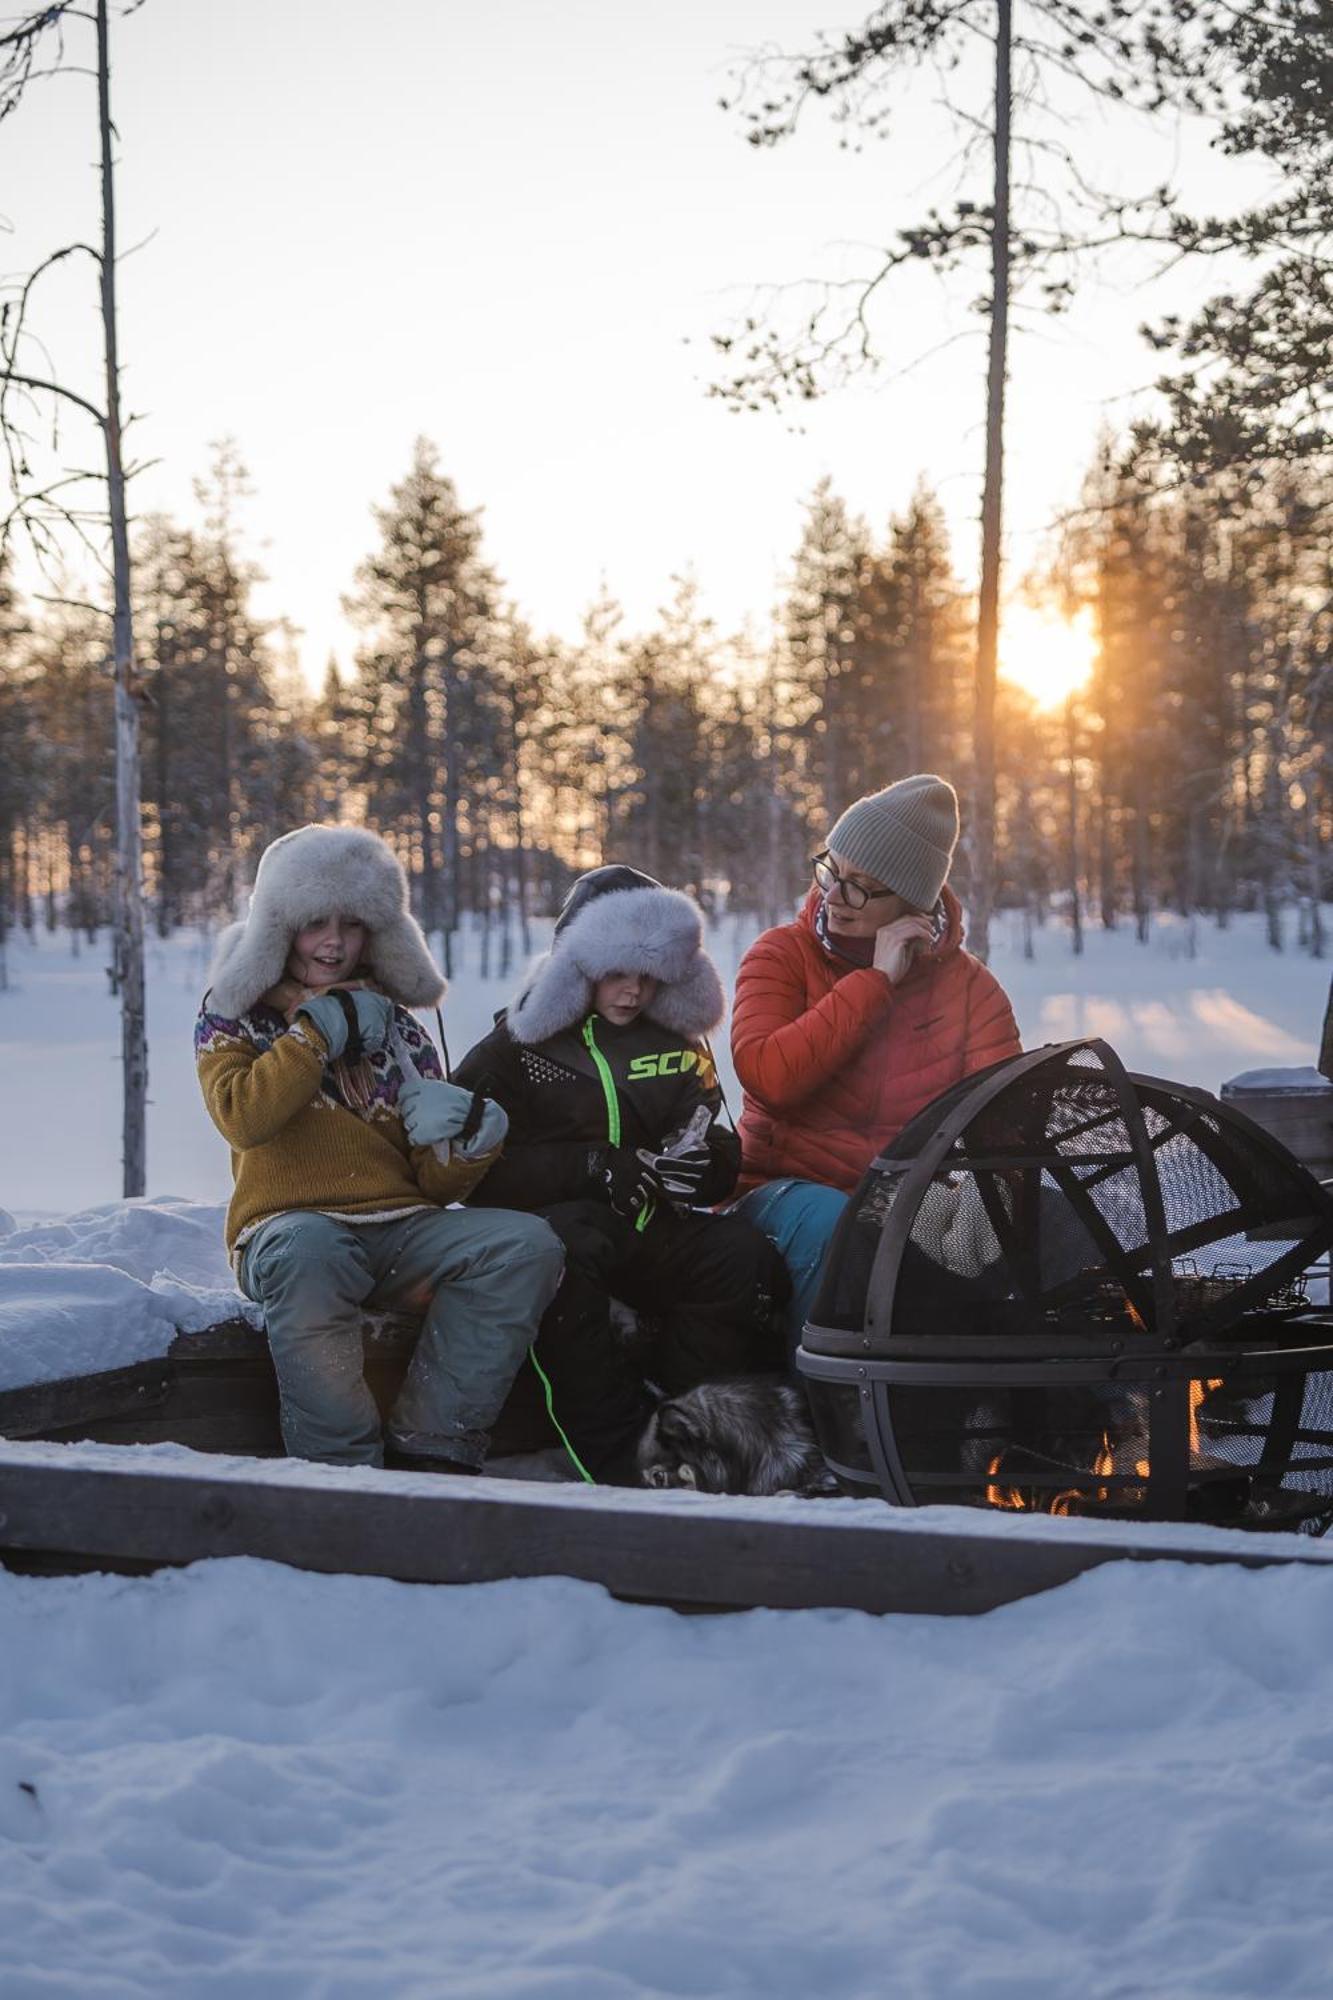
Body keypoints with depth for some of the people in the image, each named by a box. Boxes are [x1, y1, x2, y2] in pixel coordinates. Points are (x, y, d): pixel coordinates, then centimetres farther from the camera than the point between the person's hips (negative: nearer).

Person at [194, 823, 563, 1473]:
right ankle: (340, 1467, -31)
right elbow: (243, 1118, -12)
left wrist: (468, 1139, -10)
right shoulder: (234, 1013, 11)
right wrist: (321, 1029, -6)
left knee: (527, 1244, -22)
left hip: (400, 1229, 4)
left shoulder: (395, 1025, 19)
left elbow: (436, 1183, 13)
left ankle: (431, 1450, -23)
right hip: (290, 1225, -4)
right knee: (309, 1252, -40)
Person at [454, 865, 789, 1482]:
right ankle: (619, 1458, -33)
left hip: (652, 1228, 4)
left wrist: (703, 1159, -9)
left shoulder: (678, 1045, 18)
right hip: (551, 1219, -4)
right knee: (561, 1254, -39)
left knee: (745, 1257, -26)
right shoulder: (518, 1048, 4)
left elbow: (722, 1158, 17)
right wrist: (594, 1166, -18)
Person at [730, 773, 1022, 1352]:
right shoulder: (782, 955, 1)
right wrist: (876, 980, -14)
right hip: (791, 1190, -2)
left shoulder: (969, 985, 7)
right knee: (833, 1227, -38)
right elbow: (768, 1077, -17)